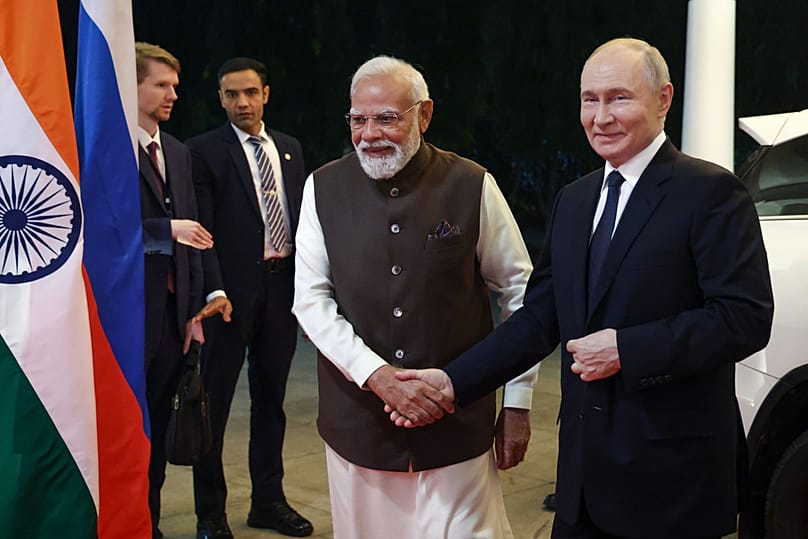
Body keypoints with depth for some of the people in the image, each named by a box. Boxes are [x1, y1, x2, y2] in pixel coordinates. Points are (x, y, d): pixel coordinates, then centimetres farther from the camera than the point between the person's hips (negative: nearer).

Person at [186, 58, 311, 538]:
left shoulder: (290, 148, 12)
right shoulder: (205, 151, -4)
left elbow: (302, 218, 14)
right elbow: (202, 228, -10)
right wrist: (214, 290, -20)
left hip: (283, 285, 5)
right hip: (233, 290, -5)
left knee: (271, 398, 14)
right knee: (215, 399, 3)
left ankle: (269, 500, 26)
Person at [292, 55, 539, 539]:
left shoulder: (472, 186, -6)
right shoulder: (324, 188, -1)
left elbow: (521, 293, 0)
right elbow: (311, 299, -2)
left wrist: (518, 403, 1)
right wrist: (377, 375, -15)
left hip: (458, 421, -2)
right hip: (358, 420, 2)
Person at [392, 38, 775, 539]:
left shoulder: (709, 191, -10)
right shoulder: (574, 199, 11)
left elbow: (746, 317, -17)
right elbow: (540, 316, 9)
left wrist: (624, 349, -20)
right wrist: (455, 380, 0)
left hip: (673, 473, -5)